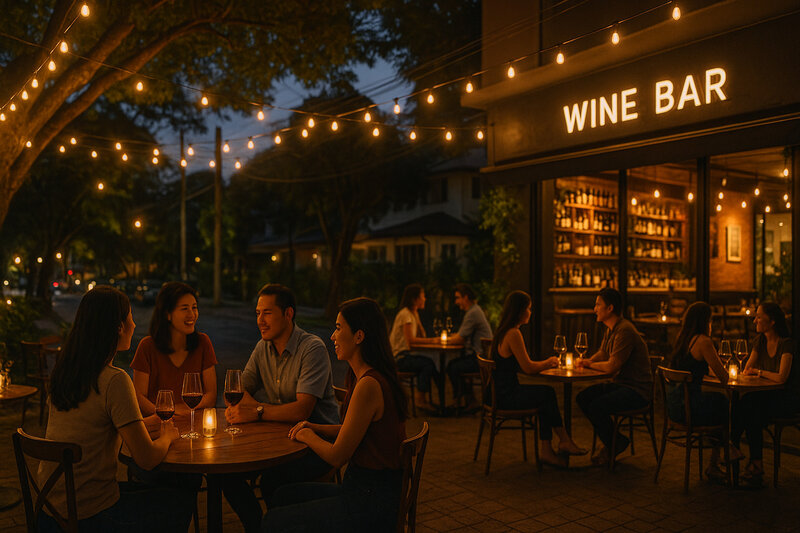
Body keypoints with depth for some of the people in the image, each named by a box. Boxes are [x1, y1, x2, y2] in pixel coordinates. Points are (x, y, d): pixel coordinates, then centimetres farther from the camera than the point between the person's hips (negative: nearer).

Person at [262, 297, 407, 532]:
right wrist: (317, 428, 8)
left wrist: (308, 436, -1)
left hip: (371, 504, -10)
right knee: (284, 495, 19)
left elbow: (337, 456, -19)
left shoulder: (368, 385, -25)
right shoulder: (369, 377, 7)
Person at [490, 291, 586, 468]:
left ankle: (547, 451, 11)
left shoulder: (503, 331, 13)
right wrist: (548, 363, 1)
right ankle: (564, 442, 20)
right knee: (548, 394, 3)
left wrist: (545, 363, 8)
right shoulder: (513, 334, -19)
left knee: (546, 394, 10)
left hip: (502, 392, 9)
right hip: (506, 397, -9)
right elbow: (528, 368, -18)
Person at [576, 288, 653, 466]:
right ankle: (611, 440, 7)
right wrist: (587, 361, 1)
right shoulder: (610, 329, 11)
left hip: (637, 389, -10)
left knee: (596, 407, -26)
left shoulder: (625, 331, -22)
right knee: (582, 397, -4)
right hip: (619, 384, 10)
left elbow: (612, 367, -25)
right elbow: (602, 353, 23)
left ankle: (615, 444, 1)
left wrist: (590, 364, -6)